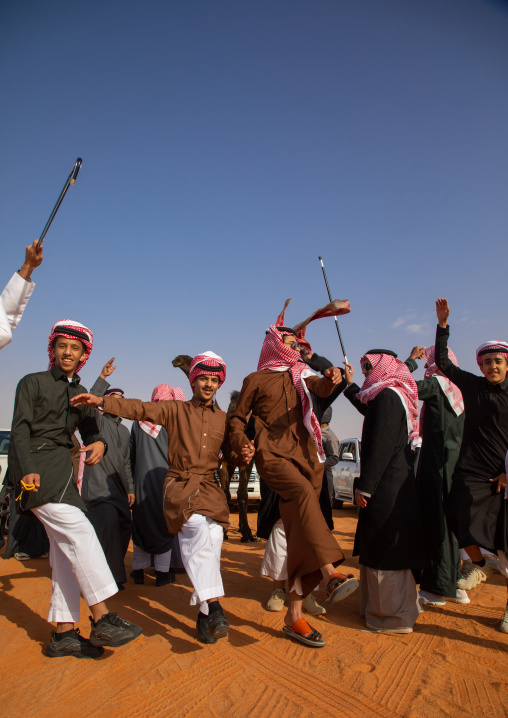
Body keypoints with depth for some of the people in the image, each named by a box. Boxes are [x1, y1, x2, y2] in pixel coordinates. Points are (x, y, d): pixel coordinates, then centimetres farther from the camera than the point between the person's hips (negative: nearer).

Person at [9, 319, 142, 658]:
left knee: (66, 548, 4)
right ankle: (103, 619, -15)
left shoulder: (81, 395, 19)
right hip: (36, 468, -7)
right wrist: (28, 471, -18)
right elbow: (20, 429, -5)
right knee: (80, 532, -18)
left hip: (63, 470, 7)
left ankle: (64, 633, 11)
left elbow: (91, 432, 16)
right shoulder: (33, 382, 4)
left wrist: (99, 444, -9)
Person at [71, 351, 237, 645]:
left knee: (213, 537, -15)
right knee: (198, 527, -29)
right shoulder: (175, 410, 8)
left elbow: (231, 455, 16)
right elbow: (140, 408, -2)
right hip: (179, 485, -2)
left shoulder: (224, 419, 14)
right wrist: (102, 401, -14)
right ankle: (213, 604, -27)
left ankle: (204, 613, 3)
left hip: (209, 486, 3)